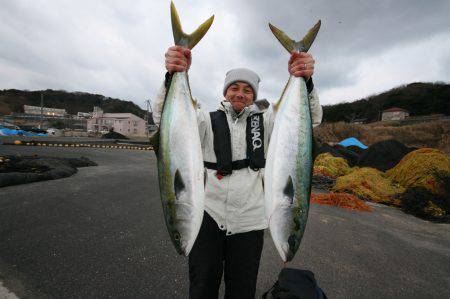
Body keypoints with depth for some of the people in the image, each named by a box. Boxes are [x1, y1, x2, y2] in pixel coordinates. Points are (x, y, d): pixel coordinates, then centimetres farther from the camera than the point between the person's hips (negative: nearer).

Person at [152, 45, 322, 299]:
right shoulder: (209, 120, 0)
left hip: (249, 221, 2)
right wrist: (173, 76, -30)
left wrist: (304, 80, -26)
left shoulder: (265, 121, 4)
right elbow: (164, 117, -12)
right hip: (208, 215, 0)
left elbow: (311, 118, -6)